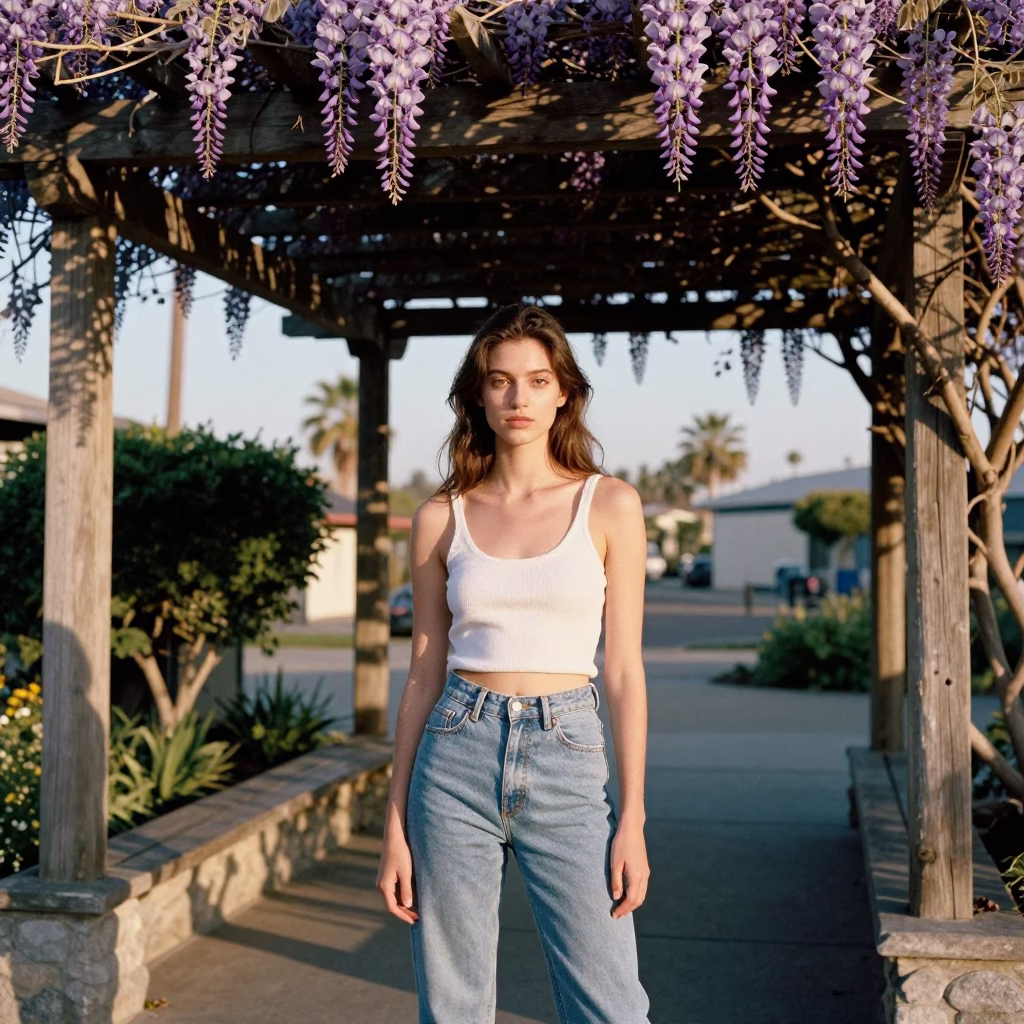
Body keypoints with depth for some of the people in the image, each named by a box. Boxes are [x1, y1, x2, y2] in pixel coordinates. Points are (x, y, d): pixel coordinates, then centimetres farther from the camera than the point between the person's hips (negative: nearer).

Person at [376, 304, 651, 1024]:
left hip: (567, 758, -1)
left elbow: (625, 670, 1)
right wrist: (396, 825, 6)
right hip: (458, 756, 2)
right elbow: (424, 676, 8)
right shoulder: (442, 519, 6)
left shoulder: (610, 505, 2)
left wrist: (633, 818, -4)